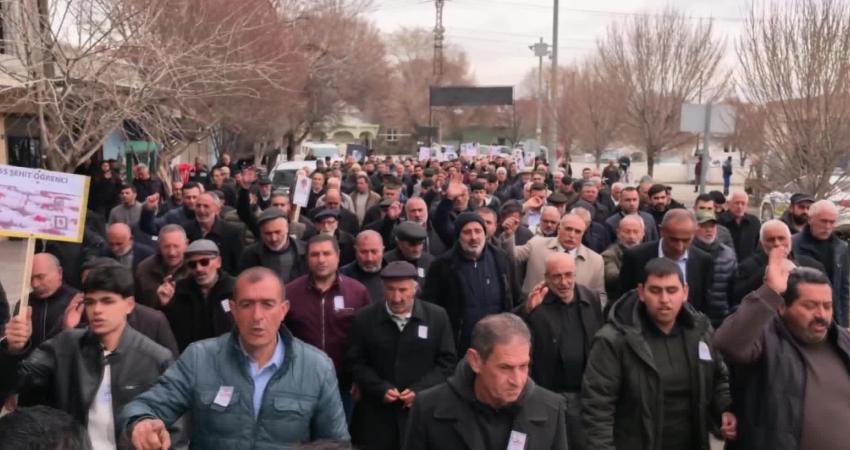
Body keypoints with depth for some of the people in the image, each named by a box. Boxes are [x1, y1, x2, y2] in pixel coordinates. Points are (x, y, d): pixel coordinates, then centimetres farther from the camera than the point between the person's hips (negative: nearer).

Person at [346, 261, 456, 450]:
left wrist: (419, 390, -11)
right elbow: (354, 362, 3)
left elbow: (447, 362, 1)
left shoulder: (437, 317, -1)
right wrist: (381, 388, -10)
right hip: (375, 415, 0)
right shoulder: (364, 318, 0)